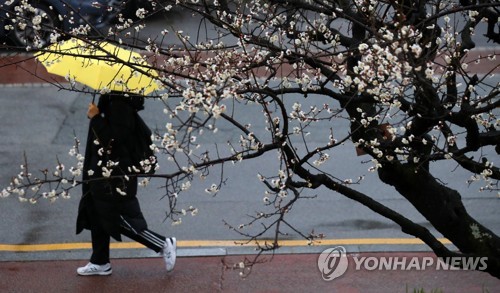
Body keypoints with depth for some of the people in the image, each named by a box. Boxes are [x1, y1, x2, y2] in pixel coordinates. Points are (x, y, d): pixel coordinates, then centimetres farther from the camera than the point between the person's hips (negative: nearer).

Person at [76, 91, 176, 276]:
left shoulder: (121, 104, -23)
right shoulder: (110, 100, 5)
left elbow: (112, 140, -27)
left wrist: (95, 118, -22)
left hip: (114, 177, -10)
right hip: (101, 173, 10)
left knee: (120, 220, 1)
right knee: (98, 218, 17)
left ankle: (164, 245, 12)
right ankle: (99, 262, 29)